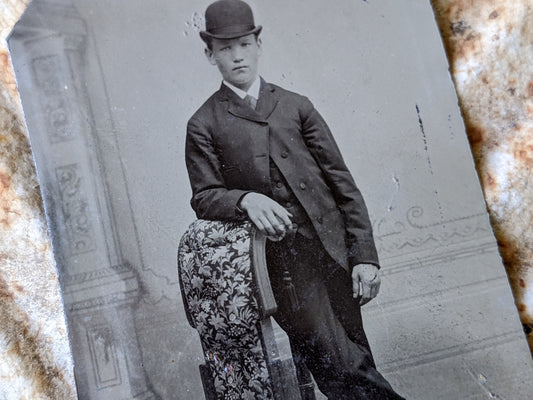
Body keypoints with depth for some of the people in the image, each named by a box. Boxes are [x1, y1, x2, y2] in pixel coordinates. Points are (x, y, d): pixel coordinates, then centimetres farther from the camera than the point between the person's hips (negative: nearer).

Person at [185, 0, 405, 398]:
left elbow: (341, 181, 8)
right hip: (280, 258, -2)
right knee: (338, 366, -11)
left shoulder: (296, 106, 11)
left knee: (356, 359, 7)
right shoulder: (204, 126, 6)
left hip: (333, 248, 3)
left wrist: (364, 255, 0)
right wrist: (246, 199, -21)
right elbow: (204, 197, 1)